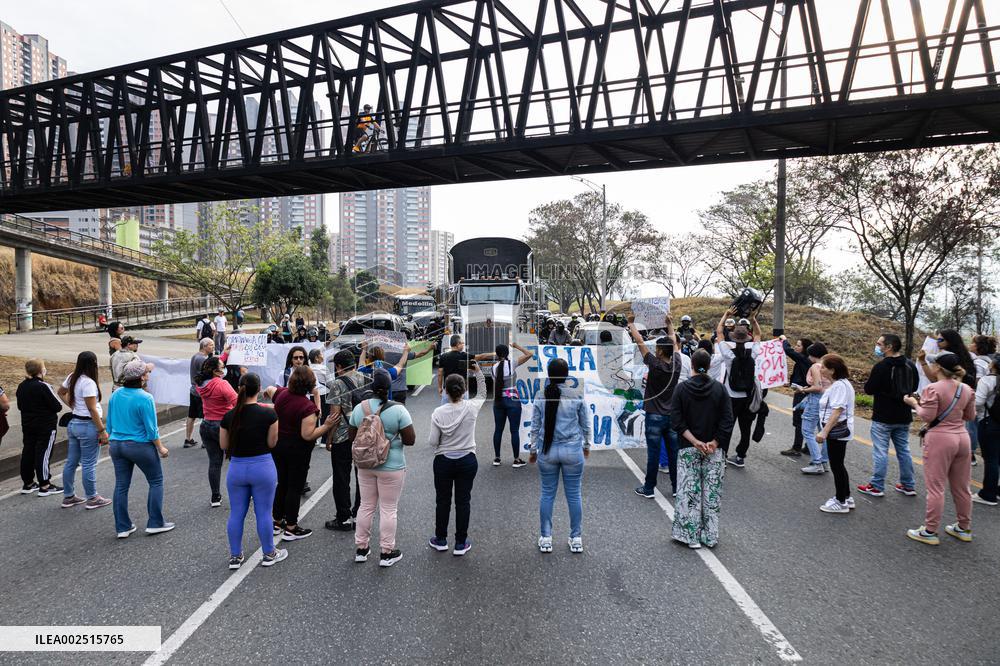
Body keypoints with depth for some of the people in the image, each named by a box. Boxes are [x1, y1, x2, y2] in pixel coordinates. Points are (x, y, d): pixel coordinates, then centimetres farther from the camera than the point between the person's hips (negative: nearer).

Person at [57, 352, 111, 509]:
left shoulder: (72, 377, 5)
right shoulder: (88, 382, -21)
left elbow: (61, 392, 25)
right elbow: (92, 410, -21)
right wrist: (102, 430, -18)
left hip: (73, 423, 9)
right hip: (88, 425, -9)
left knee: (71, 462, 16)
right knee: (89, 465, 2)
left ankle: (68, 497, 27)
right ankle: (92, 499, 12)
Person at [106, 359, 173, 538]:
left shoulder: (115, 395, 1)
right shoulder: (145, 398, -19)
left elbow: (109, 424, 10)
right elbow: (151, 429, -15)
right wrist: (161, 448, -5)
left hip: (117, 446, 6)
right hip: (140, 446, -6)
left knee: (121, 485, 13)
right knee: (156, 482, 10)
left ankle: (122, 527, 20)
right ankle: (155, 523, 12)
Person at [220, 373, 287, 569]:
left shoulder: (229, 416, -6)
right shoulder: (269, 414, -15)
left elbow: (223, 446, 3)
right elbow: (272, 443, -6)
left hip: (236, 468, 3)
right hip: (262, 467, -2)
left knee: (236, 514, 15)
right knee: (263, 513, 9)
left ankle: (235, 557, 26)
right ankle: (269, 554, 23)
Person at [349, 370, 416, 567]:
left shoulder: (359, 408, -5)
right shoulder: (398, 410, -18)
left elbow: (351, 437, 5)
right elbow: (410, 440, -15)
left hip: (365, 465, 4)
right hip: (391, 467, -4)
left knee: (366, 506, 17)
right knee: (388, 509, 7)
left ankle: (361, 548, 28)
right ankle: (386, 553, 17)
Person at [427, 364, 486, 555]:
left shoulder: (438, 413, -14)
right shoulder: (471, 408, -12)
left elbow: (432, 442, -9)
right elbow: (482, 394, 10)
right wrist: (478, 372, 9)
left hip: (443, 461, 0)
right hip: (467, 461, 0)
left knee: (442, 500, 15)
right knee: (463, 501, 10)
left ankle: (440, 540, 28)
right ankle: (461, 543, 18)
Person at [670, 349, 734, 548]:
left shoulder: (682, 388, -6)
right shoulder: (720, 389, -3)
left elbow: (677, 420, -11)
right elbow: (727, 420, -8)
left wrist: (695, 441, -11)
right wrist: (714, 443, -7)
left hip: (688, 449, -1)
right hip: (715, 450, 1)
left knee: (689, 492, 7)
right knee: (712, 493, 10)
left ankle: (691, 536, 12)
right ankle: (710, 536, 18)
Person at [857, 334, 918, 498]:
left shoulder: (881, 366, -19)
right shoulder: (910, 365, 4)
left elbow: (869, 389, -14)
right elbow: (914, 387, 16)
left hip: (883, 417, -7)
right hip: (904, 416, 7)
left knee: (880, 451, -1)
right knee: (904, 450, 16)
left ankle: (876, 487, 4)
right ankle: (908, 486, 23)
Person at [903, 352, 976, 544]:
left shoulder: (933, 389, -15)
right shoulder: (967, 389, 5)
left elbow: (927, 416, -17)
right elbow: (970, 416, 13)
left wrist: (914, 403, -1)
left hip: (939, 439, -7)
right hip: (962, 437, 7)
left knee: (935, 487, -1)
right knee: (961, 487, 18)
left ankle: (929, 532, 6)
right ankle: (964, 528, 30)